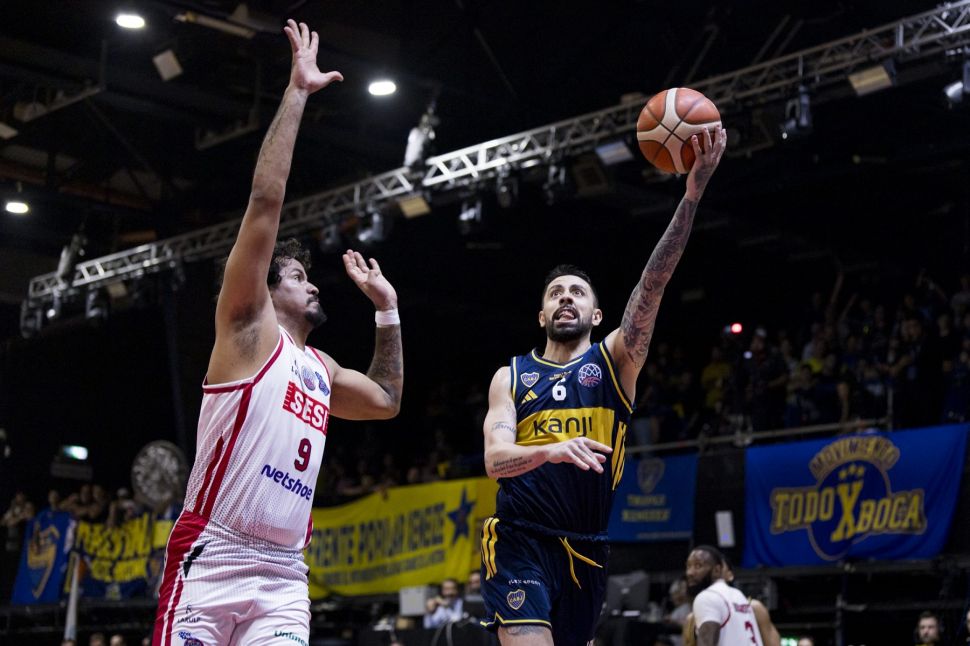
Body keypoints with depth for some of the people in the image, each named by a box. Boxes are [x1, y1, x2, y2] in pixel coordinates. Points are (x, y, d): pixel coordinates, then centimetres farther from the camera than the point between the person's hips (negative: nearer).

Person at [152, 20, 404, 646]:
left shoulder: (321, 369, 22)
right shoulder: (248, 326, 3)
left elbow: (387, 400, 38)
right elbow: (266, 201, -5)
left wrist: (387, 307, 33)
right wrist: (296, 94, -4)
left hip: (283, 575, 7)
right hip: (211, 556, -6)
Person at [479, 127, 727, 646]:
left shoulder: (615, 360, 8)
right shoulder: (511, 376, 9)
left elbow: (653, 284, -6)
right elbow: (495, 459, -6)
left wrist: (692, 193, -20)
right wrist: (550, 450, -30)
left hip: (585, 549, 3)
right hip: (520, 542, -2)